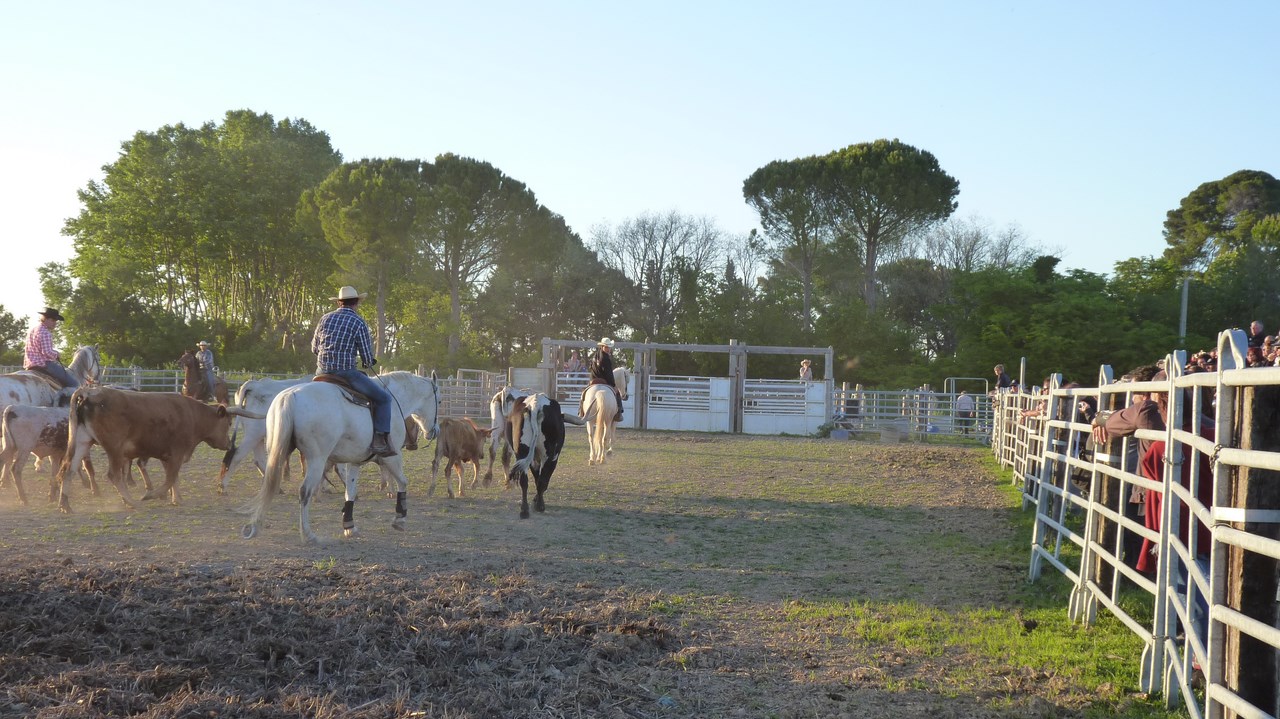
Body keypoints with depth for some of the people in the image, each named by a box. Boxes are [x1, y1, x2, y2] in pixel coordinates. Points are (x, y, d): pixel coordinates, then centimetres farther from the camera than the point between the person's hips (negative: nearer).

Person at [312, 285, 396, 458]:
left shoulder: (326, 318, 10)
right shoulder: (359, 323, -5)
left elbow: (314, 348, 19)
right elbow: (368, 359, -5)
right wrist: (369, 363, 19)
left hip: (322, 372, 6)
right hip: (347, 373, -6)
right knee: (384, 398, 2)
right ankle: (379, 440, -10)